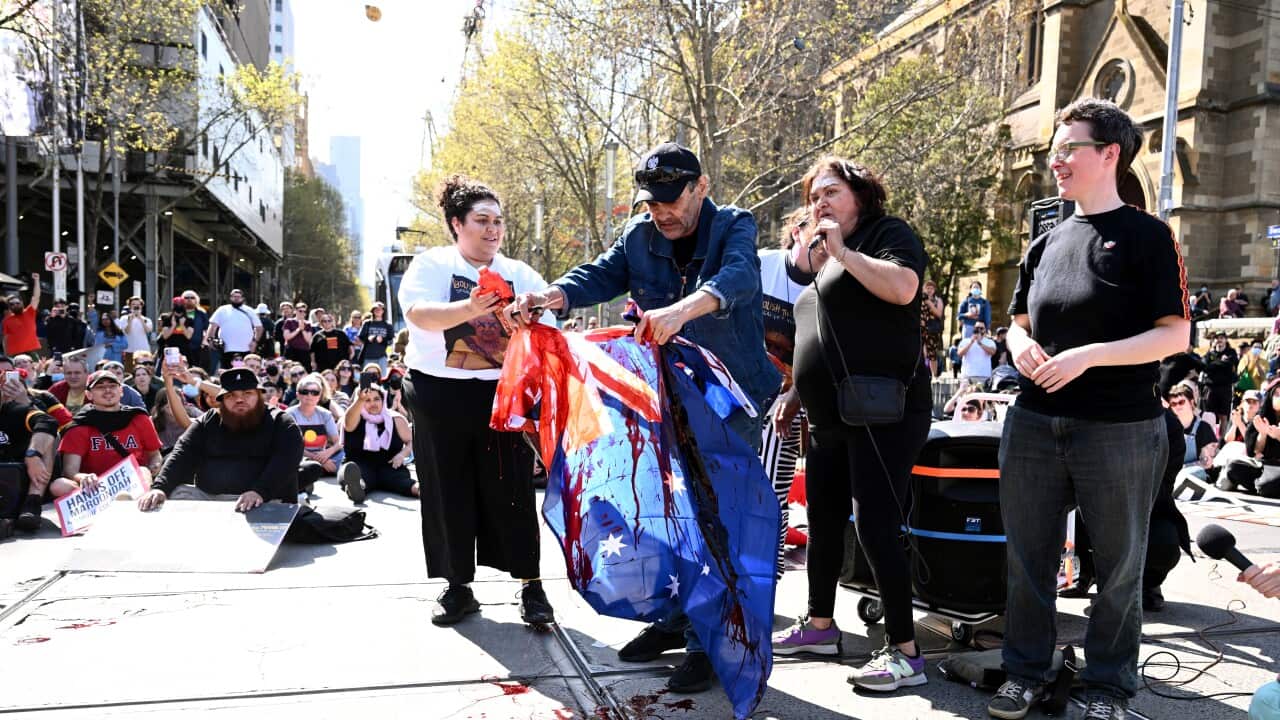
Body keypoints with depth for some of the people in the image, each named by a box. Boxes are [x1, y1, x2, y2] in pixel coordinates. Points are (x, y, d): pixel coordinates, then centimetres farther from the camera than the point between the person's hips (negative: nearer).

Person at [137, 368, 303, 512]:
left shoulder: (281, 424, 4)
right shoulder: (206, 422, 17)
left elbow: (284, 462, -14)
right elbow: (181, 456, 3)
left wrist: (259, 492, -32)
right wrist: (159, 488, -17)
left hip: (265, 502, -5)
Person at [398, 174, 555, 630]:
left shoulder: (518, 274, 9)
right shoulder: (431, 264, 0)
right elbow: (420, 314, -18)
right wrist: (469, 309, -36)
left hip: (504, 394, 1)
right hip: (441, 393, -1)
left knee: (511, 491, 2)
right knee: (449, 493, 6)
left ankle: (531, 586, 11)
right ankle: (458, 589, 18)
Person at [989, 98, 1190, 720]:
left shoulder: (1146, 236, -3)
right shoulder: (1046, 243, 13)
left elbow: (1175, 335, -9)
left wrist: (1089, 355, -20)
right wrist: (1019, 343, -2)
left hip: (1120, 428, -5)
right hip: (1034, 422, 5)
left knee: (1119, 564, 8)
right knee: (1028, 554, 11)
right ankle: (1026, 670, 27)